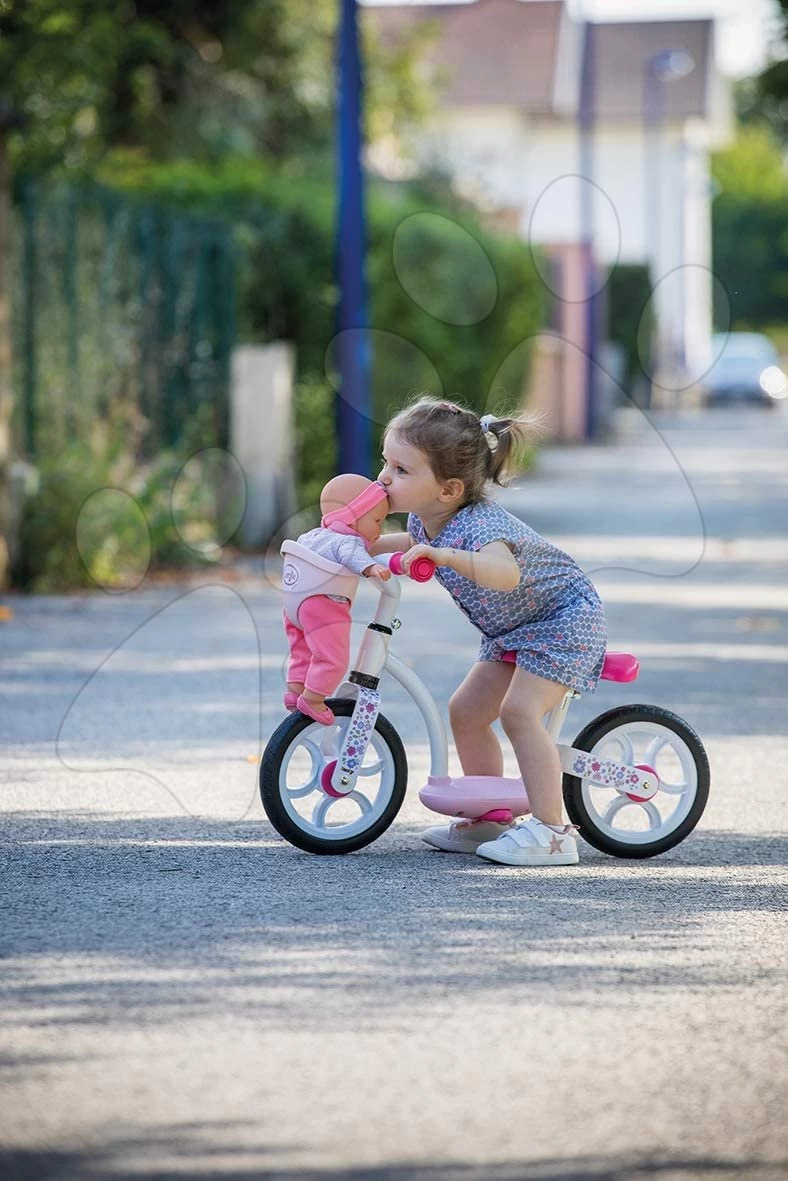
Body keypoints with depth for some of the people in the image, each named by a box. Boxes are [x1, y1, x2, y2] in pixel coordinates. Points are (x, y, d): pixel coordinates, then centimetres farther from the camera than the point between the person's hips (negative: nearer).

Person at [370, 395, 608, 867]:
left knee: (519, 710, -23)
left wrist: (446, 555, -70)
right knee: (466, 712, 5)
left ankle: (551, 831, -20)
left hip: (564, 617, -10)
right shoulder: (426, 518, -7)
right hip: (514, 629, 10)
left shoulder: (479, 524, -35)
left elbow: (505, 572, -59)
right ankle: (487, 821, 17)